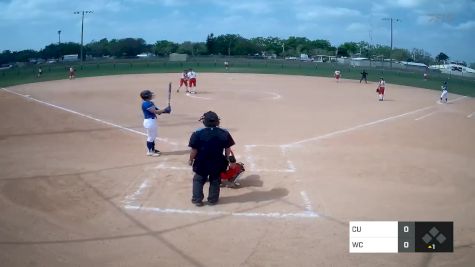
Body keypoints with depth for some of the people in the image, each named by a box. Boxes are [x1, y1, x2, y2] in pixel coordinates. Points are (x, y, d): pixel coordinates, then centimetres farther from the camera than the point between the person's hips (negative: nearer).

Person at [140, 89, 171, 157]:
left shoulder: (149, 103, 11)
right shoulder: (146, 104, -21)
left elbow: (156, 110, 8)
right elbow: (155, 112, -23)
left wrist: (165, 110, -6)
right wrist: (165, 110, -16)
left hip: (152, 121, 11)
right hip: (149, 121, -11)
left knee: (153, 136, 21)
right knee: (151, 136, -1)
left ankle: (153, 149, 34)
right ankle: (149, 151, 9)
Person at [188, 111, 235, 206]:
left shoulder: (198, 133, -14)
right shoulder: (224, 133, -6)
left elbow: (194, 149, -12)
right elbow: (228, 149, 0)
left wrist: (191, 159, 3)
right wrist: (226, 159, 15)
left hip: (202, 163, -1)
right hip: (217, 163, 2)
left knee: (198, 180, 16)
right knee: (215, 181, 18)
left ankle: (197, 199, 16)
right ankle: (212, 199, 23)